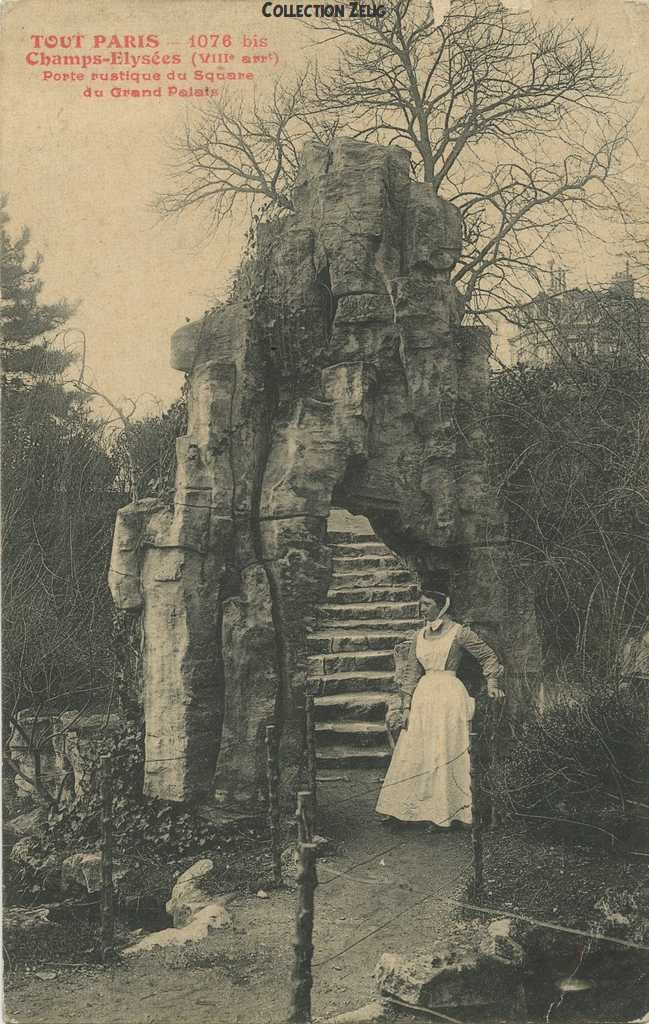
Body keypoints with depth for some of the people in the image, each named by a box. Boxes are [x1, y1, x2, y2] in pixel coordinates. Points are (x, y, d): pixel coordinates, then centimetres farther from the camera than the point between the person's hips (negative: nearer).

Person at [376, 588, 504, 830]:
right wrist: (406, 706, 5)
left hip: (450, 695, -5)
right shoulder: (419, 637, 12)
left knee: (446, 753, -3)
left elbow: (489, 657, 4)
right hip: (423, 697, 5)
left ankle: (446, 812, 6)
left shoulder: (458, 632, -2)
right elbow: (411, 673, 11)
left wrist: (492, 683, -8)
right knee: (411, 753, 5)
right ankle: (400, 809, 13)